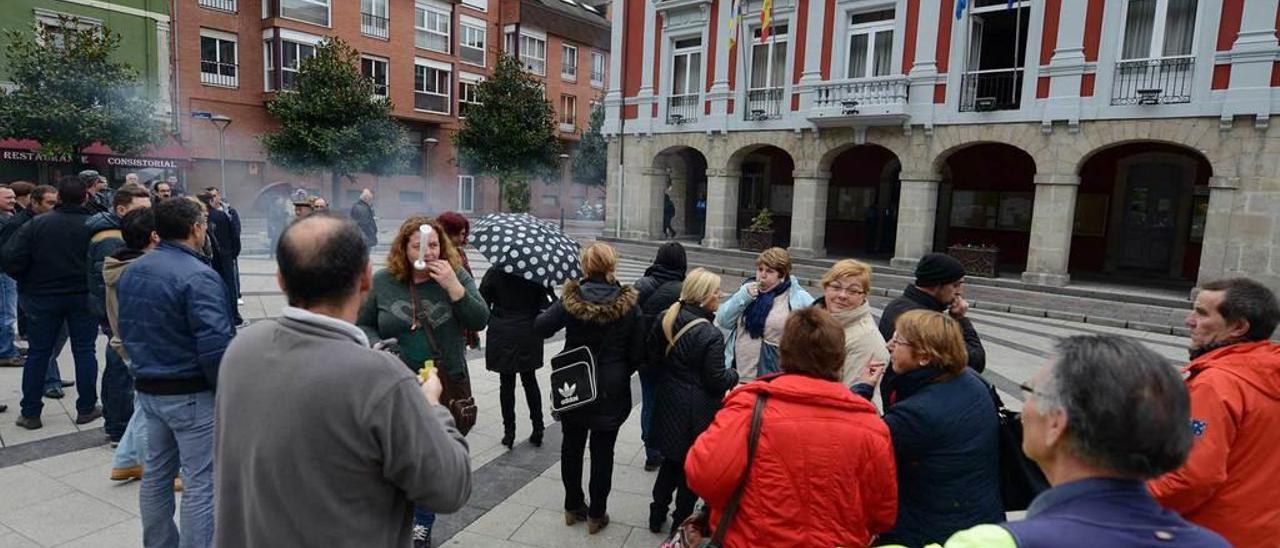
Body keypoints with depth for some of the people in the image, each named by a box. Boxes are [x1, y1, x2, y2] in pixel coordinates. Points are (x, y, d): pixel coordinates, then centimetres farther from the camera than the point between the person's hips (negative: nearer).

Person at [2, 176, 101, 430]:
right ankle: (86, 409, 12)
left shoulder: (36, 224, -7)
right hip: (83, 296, -1)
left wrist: (27, 282, 5)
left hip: (42, 297, 1)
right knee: (84, 351, 7)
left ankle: (30, 413, 17)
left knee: (38, 352, 11)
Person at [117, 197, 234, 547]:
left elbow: (126, 329, 16)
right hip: (192, 393, -9)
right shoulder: (198, 276, -20)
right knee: (200, 482, 1)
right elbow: (214, 344, -25)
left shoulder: (131, 272, 7)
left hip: (148, 388, 9)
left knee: (157, 473, 19)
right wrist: (226, 388, -11)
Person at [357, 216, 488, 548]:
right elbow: (362, 325, 8)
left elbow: (480, 321, -12)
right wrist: (377, 347, -12)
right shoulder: (382, 282, -2)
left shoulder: (457, 276, -3)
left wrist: (452, 285, -21)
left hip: (446, 385, 0)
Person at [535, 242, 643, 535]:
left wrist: (551, 311, 12)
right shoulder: (628, 304, -11)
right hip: (611, 391, -1)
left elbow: (541, 327, -8)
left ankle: (573, 506, 33)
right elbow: (637, 353, -6)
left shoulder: (571, 299, -11)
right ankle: (596, 514, 22)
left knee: (572, 446, 18)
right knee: (602, 452, 10)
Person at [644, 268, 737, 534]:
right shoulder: (710, 335, -24)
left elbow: (651, 362, 4)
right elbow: (717, 381, -17)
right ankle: (681, 523, 28)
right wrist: (734, 375, 2)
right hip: (696, 412, -6)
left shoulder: (665, 319, -4)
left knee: (671, 460, 23)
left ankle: (657, 513, 34)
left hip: (667, 404, 6)